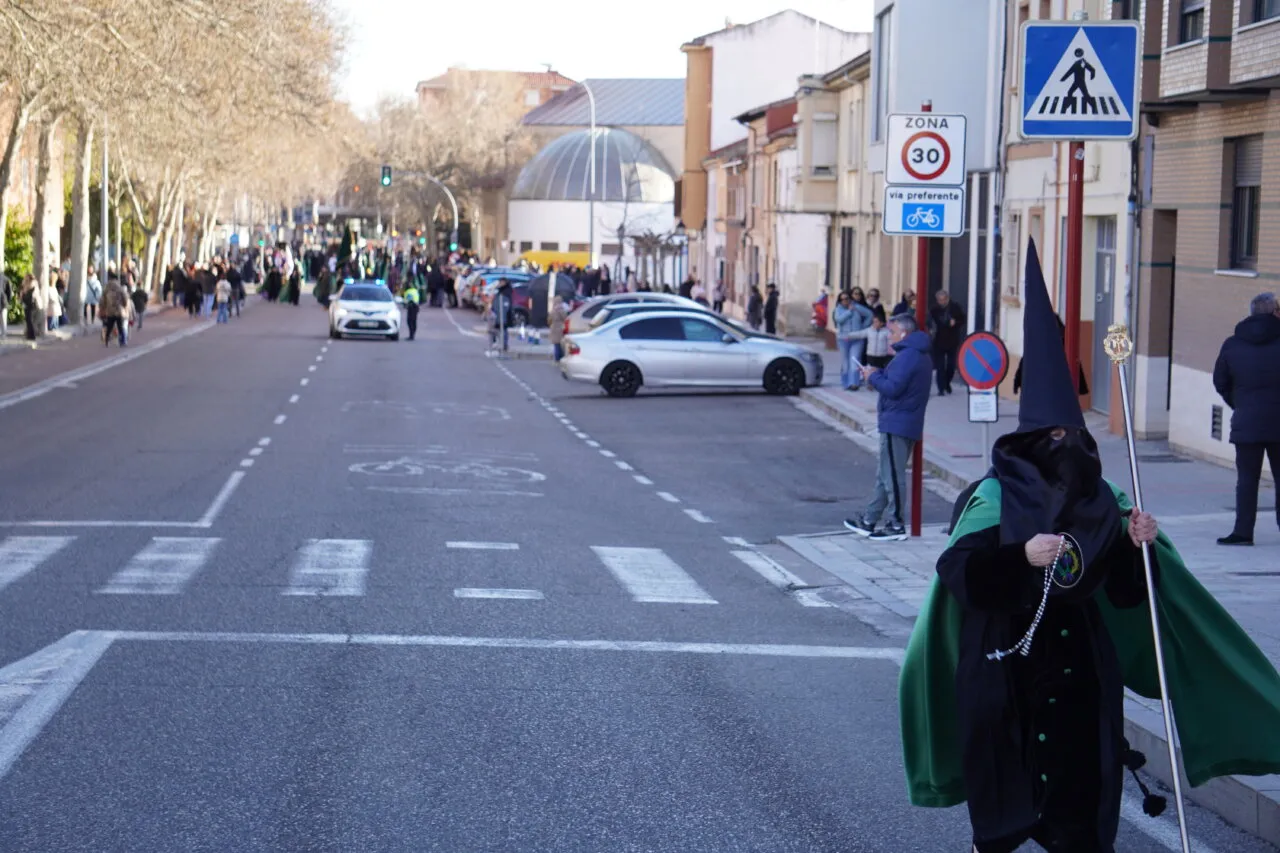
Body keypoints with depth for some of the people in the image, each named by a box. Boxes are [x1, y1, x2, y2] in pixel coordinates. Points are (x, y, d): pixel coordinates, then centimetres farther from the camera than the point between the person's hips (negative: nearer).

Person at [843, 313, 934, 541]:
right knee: (886, 475, 15)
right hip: (907, 424, 11)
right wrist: (879, 373, 8)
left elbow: (892, 388, -24)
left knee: (892, 475, -4)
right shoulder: (917, 355, 15)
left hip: (896, 424, -11)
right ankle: (869, 521, 22)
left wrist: (873, 376, -8)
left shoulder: (907, 356, -18)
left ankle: (896, 526, 0)